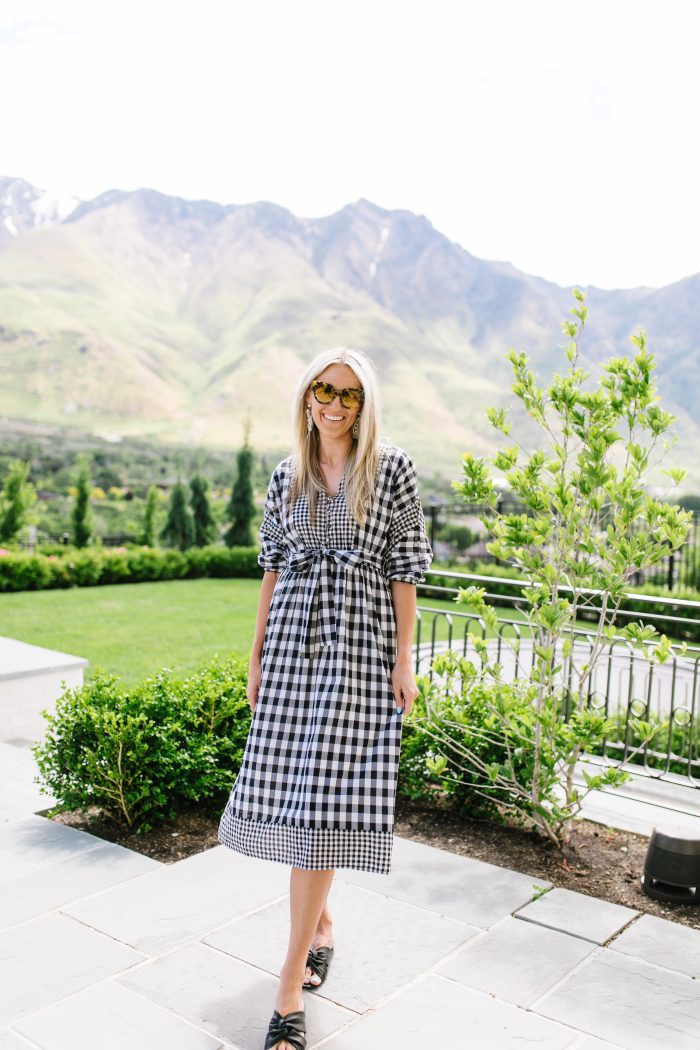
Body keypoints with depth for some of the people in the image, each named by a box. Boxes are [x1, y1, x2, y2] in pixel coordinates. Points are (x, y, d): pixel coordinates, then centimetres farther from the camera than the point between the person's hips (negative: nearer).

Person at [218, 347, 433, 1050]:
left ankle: (290, 991, 2)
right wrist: (258, 656, 10)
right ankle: (321, 924, 33)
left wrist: (403, 661, -6)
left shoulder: (392, 468, -1)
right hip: (294, 637, 4)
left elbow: (404, 568, -2)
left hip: (359, 642, -4)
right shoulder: (287, 475, 10)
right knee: (290, 791, 7)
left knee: (324, 797, -7)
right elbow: (272, 568, 12)